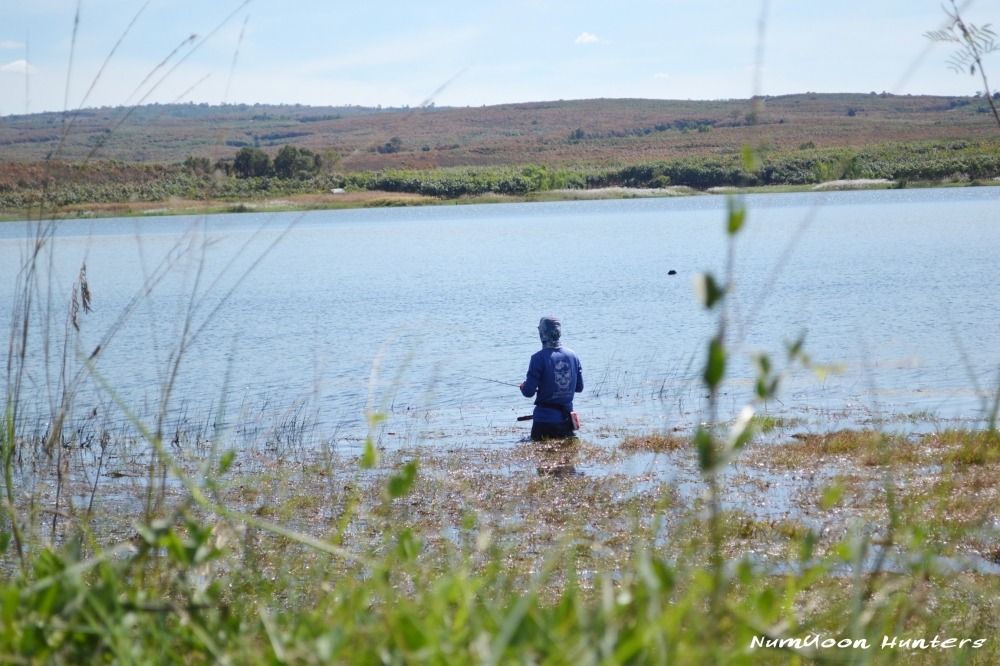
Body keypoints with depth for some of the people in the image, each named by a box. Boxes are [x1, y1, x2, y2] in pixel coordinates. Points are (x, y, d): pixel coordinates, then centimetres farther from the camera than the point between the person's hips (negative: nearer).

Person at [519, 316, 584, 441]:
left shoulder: (539, 358, -14)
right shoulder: (573, 356, 3)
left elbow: (529, 392, -14)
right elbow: (579, 387, 11)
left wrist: (523, 386, 8)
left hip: (545, 418, -5)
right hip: (566, 419, 5)